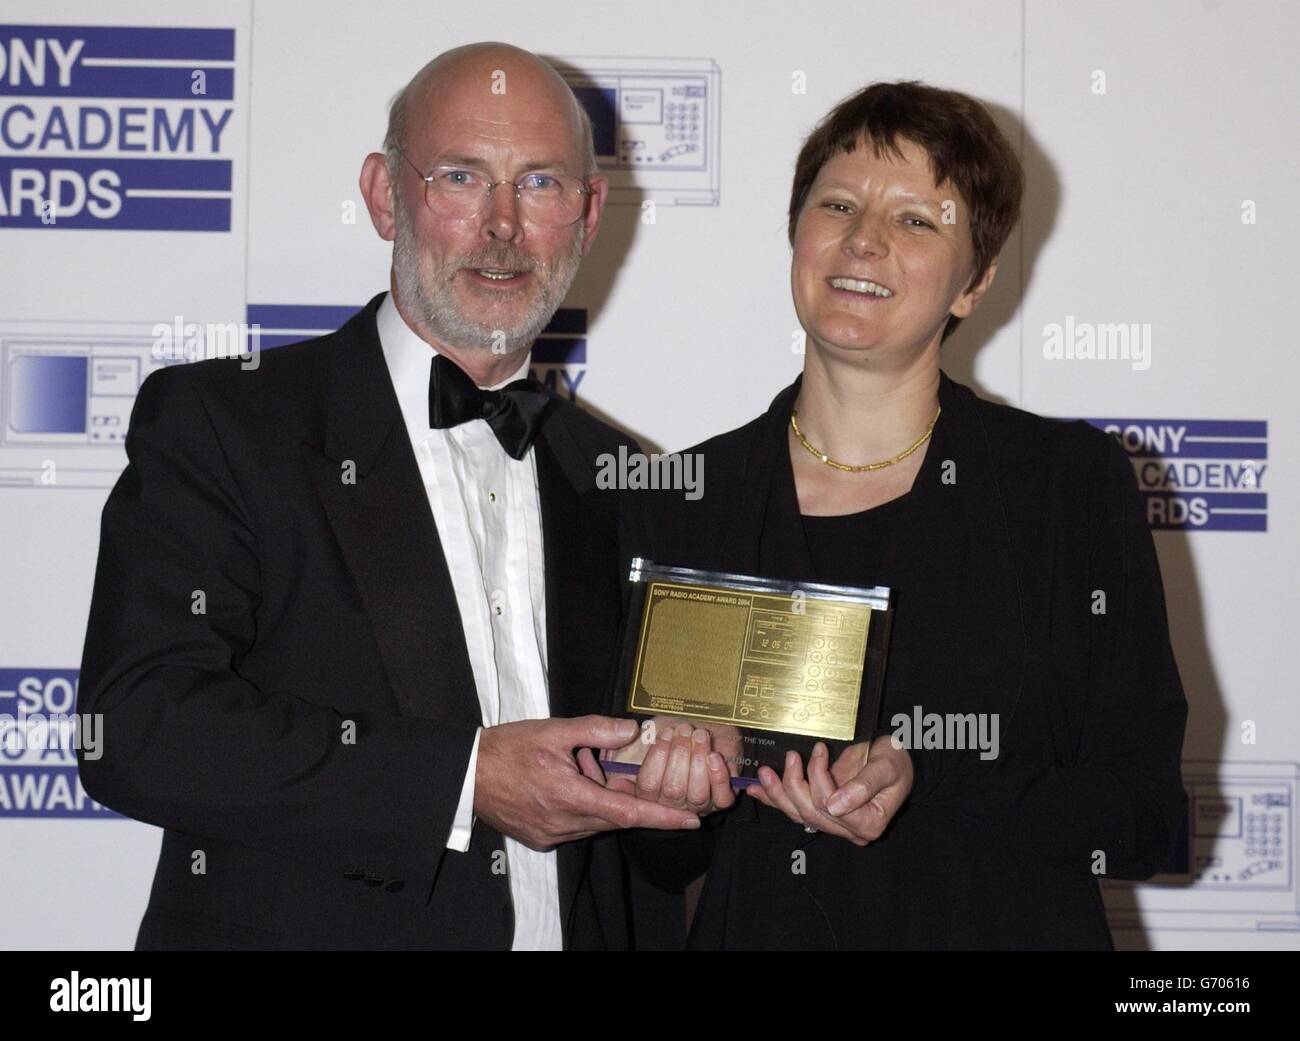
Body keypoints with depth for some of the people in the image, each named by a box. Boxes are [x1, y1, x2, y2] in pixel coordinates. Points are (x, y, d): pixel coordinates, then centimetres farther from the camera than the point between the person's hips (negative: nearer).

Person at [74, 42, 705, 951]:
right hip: (296, 927, -4)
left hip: (568, 927, 5)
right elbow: (132, 727, -20)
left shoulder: (608, 477, 6)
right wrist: (462, 781, -23)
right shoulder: (216, 423, -9)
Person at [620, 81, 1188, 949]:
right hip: (758, 927, 2)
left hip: (1007, 926, -1)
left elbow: (1145, 819, -9)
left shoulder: (1078, 482, -6)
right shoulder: (682, 505, -1)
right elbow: (661, 860, 3)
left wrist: (917, 792, -23)